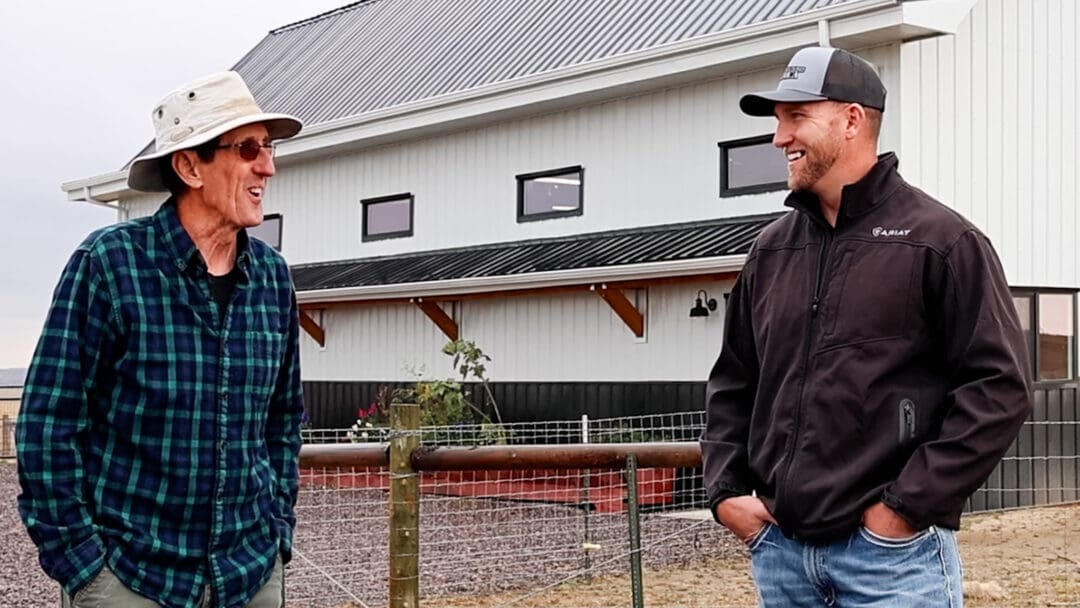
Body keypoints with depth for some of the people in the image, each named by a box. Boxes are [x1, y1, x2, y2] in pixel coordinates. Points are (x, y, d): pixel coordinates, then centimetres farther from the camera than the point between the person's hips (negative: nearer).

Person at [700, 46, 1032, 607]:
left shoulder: (941, 240, -5)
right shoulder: (771, 249, 11)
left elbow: (1000, 386, -10)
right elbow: (733, 383, 18)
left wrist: (907, 507, -13)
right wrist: (726, 490, 5)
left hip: (891, 553, -5)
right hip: (780, 550, 6)